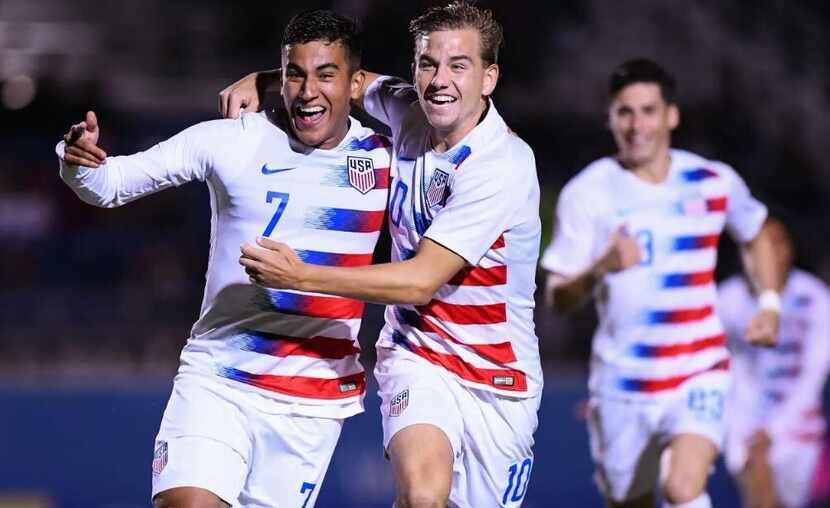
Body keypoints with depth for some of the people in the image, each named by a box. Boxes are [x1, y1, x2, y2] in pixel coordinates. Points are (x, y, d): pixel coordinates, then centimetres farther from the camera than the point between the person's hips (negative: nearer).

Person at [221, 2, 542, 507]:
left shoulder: (503, 166, -21)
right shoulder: (407, 111, -2)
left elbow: (421, 281, -25)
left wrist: (303, 276, -28)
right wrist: (261, 79, 6)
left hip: (498, 379, -2)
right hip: (417, 356, 2)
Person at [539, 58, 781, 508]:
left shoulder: (715, 182, 1)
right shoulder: (587, 192, -6)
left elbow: (756, 234, 23)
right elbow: (557, 299, -9)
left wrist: (770, 303, 8)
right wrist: (601, 268, -29)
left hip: (699, 374, 0)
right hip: (622, 383, 0)